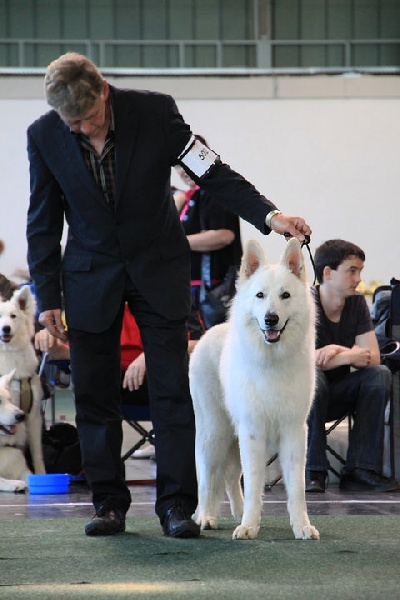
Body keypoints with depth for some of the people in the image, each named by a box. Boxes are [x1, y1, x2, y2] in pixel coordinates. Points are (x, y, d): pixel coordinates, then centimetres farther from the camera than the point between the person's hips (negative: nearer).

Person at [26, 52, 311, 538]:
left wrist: (268, 215, -23)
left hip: (158, 267, -1)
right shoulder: (44, 135, -11)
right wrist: (47, 297, -3)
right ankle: (108, 503, 12)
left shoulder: (154, 111, -16)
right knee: (93, 394, 2)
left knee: (172, 389, -5)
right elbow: (43, 222, -1)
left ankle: (176, 504, 0)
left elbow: (213, 173, -11)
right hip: (90, 274, 1)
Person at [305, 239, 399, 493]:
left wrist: (338, 351, -24)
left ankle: (361, 470, -22)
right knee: (311, 376, -37)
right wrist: (348, 356, -24)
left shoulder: (357, 303, 0)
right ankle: (313, 471, -28)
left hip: (336, 396, 5)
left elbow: (373, 358, -7)